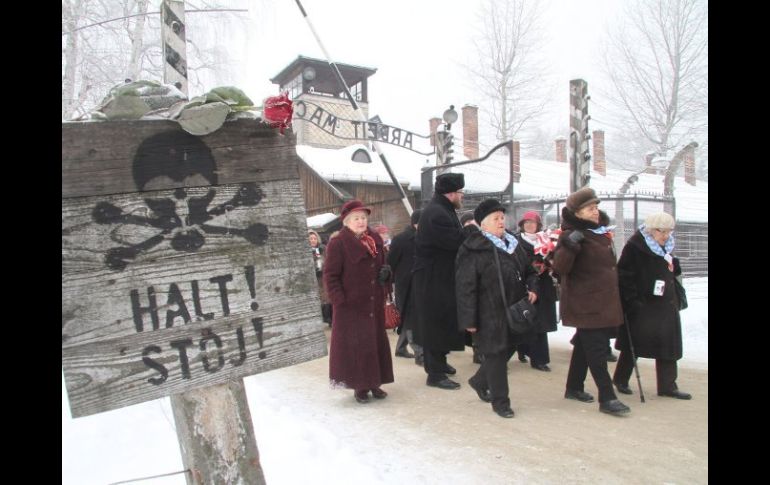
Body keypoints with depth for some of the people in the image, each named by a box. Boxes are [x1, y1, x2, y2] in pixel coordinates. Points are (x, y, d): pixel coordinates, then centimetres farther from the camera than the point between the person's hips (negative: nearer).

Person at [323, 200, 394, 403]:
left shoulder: (375, 239, 9)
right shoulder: (337, 243, -11)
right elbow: (330, 275, -12)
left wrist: (385, 272, 0)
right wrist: (339, 300, -18)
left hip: (374, 304, 6)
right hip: (351, 306, -6)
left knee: (376, 343, 12)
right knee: (354, 345, 1)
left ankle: (374, 383, 27)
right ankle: (360, 386, 16)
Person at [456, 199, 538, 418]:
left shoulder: (514, 244, 11)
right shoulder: (473, 250, -13)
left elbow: (529, 271, 22)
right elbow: (465, 287, -16)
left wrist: (532, 288, 1)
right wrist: (469, 319, -17)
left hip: (514, 311, 8)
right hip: (490, 314, -7)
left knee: (507, 350, 17)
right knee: (496, 354, 2)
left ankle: (480, 381, 40)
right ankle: (500, 401, 19)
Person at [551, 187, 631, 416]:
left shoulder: (601, 231, 13)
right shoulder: (573, 235, -13)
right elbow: (560, 268, -24)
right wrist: (569, 245, -37)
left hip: (604, 302, 9)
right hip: (585, 305, -9)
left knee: (585, 345, 17)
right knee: (597, 350, -6)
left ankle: (574, 388, 29)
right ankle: (607, 398, 1)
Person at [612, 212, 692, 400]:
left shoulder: (666, 247, 10)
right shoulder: (635, 247, -15)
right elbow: (625, 275, -19)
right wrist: (632, 300, -23)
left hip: (666, 305, 8)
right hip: (641, 306, -7)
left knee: (669, 345, 9)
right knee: (634, 343, 5)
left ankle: (667, 386, 19)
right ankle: (620, 379, 22)